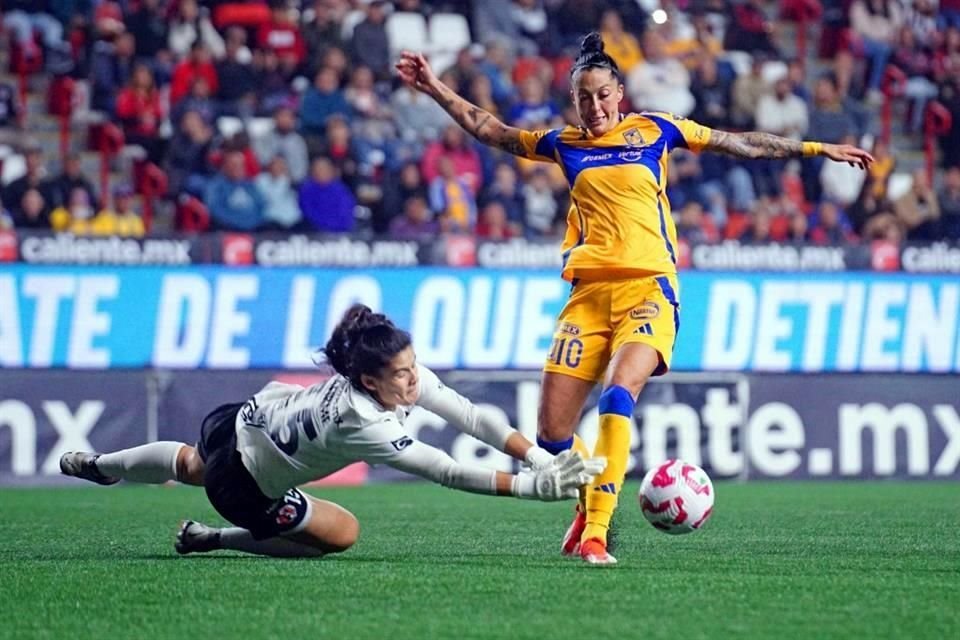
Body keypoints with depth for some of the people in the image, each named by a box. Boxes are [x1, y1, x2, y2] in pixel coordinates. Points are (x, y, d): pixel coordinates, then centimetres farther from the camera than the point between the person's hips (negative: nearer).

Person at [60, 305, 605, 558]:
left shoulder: (405, 379, -23)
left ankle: (93, 465, 65)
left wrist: (539, 456, -35)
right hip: (242, 485, -8)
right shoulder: (360, 422, -42)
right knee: (341, 533, 2)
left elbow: (471, 416, -26)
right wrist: (531, 486, -46)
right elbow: (449, 474, -43)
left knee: (191, 464, 38)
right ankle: (212, 538, 14)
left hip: (242, 419, 8)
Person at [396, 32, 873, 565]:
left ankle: (595, 531, -29)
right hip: (589, 293, 3)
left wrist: (818, 149, 19)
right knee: (551, 431, -5)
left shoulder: (653, 130, 10)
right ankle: (590, 502, 27)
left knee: (618, 392, -29)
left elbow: (741, 144, 17)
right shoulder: (564, 144, 15)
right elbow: (490, 130, 25)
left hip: (648, 287, -3)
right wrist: (434, 88, 21)